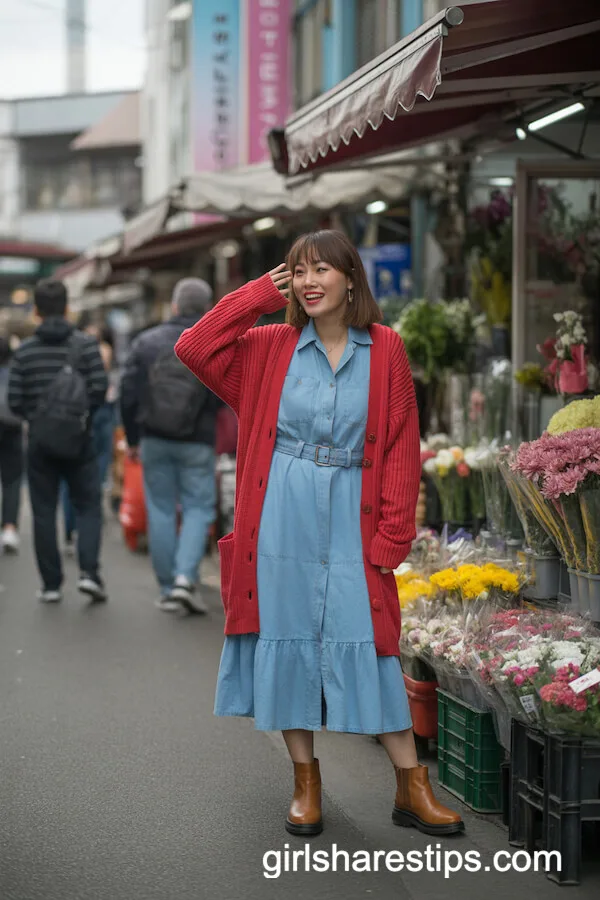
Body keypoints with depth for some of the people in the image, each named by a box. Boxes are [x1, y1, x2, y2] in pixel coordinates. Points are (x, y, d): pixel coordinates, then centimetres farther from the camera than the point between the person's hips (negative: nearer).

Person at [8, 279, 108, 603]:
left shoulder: (25, 350, -1)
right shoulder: (85, 344, -5)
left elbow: (15, 400, -4)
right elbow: (99, 388, -10)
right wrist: (85, 414, 9)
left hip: (39, 442, 1)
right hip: (79, 441, -1)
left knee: (44, 513, 7)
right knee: (88, 507, 8)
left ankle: (51, 584, 7)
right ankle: (88, 571, -10)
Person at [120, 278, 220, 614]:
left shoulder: (146, 342, 0)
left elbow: (128, 395, 2)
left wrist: (133, 438, 12)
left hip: (155, 441, 2)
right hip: (197, 444, -2)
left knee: (161, 511, 9)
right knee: (198, 508, 6)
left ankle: (168, 589, 11)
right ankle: (186, 577, -13)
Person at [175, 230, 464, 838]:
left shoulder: (384, 350, 0)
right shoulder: (272, 347, 5)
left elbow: (402, 446, -1)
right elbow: (193, 348, -2)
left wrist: (392, 535, -6)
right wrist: (260, 294, 0)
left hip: (350, 521, -2)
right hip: (282, 520, 2)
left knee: (366, 646, -3)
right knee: (286, 640, 4)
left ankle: (412, 789, 5)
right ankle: (305, 783, 17)